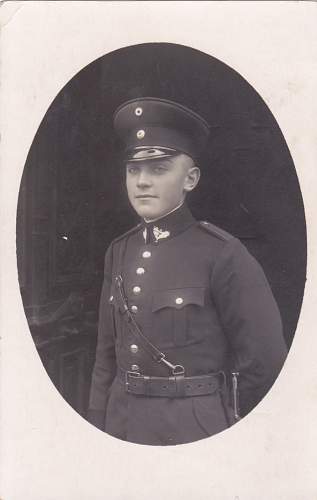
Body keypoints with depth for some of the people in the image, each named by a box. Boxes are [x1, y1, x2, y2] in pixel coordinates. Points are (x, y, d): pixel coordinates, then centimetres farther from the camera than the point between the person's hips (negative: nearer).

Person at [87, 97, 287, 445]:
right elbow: (107, 354, 7)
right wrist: (98, 424, 7)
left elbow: (264, 359, -9)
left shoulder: (223, 254, -15)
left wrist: (222, 420, 1)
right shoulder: (119, 252, 1)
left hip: (195, 428, -5)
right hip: (122, 422, 5)